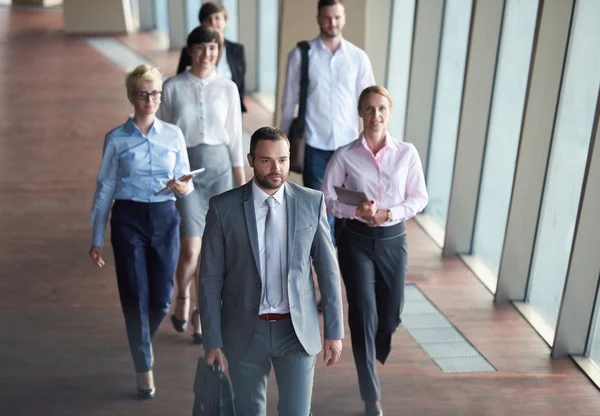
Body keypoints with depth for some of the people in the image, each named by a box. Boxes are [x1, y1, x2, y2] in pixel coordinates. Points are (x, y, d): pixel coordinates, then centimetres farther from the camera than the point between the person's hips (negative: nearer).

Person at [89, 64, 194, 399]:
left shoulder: (174, 135, 4)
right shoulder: (116, 139, 0)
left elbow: (187, 182, 9)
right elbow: (105, 189, 4)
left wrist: (183, 186, -16)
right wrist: (97, 238, 4)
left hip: (165, 217, 2)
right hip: (128, 218, -1)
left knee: (162, 298, 4)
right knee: (135, 296, 1)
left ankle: (143, 341, 38)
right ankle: (145, 369, 17)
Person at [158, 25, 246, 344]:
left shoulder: (227, 88, 3)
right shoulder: (173, 87, -2)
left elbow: (235, 138, 7)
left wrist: (242, 183, 7)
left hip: (220, 166, 2)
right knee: (191, 249, -8)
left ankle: (202, 315, 23)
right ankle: (182, 298, 24)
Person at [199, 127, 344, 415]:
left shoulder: (311, 202, -4)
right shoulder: (223, 207, -8)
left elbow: (327, 269, 1)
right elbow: (210, 278, -5)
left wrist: (335, 331, 0)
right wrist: (212, 341, -5)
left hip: (297, 330, 0)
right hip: (245, 331, 0)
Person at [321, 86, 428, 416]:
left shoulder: (407, 153, -5)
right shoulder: (345, 155, -7)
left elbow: (419, 198, 1)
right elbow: (327, 199, -3)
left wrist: (389, 214, -16)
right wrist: (355, 211, -21)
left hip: (393, 240, 2)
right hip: (356, 240, -2)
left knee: (390, 314, 13)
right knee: (364, 312, -5)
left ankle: (369, 357, 51)